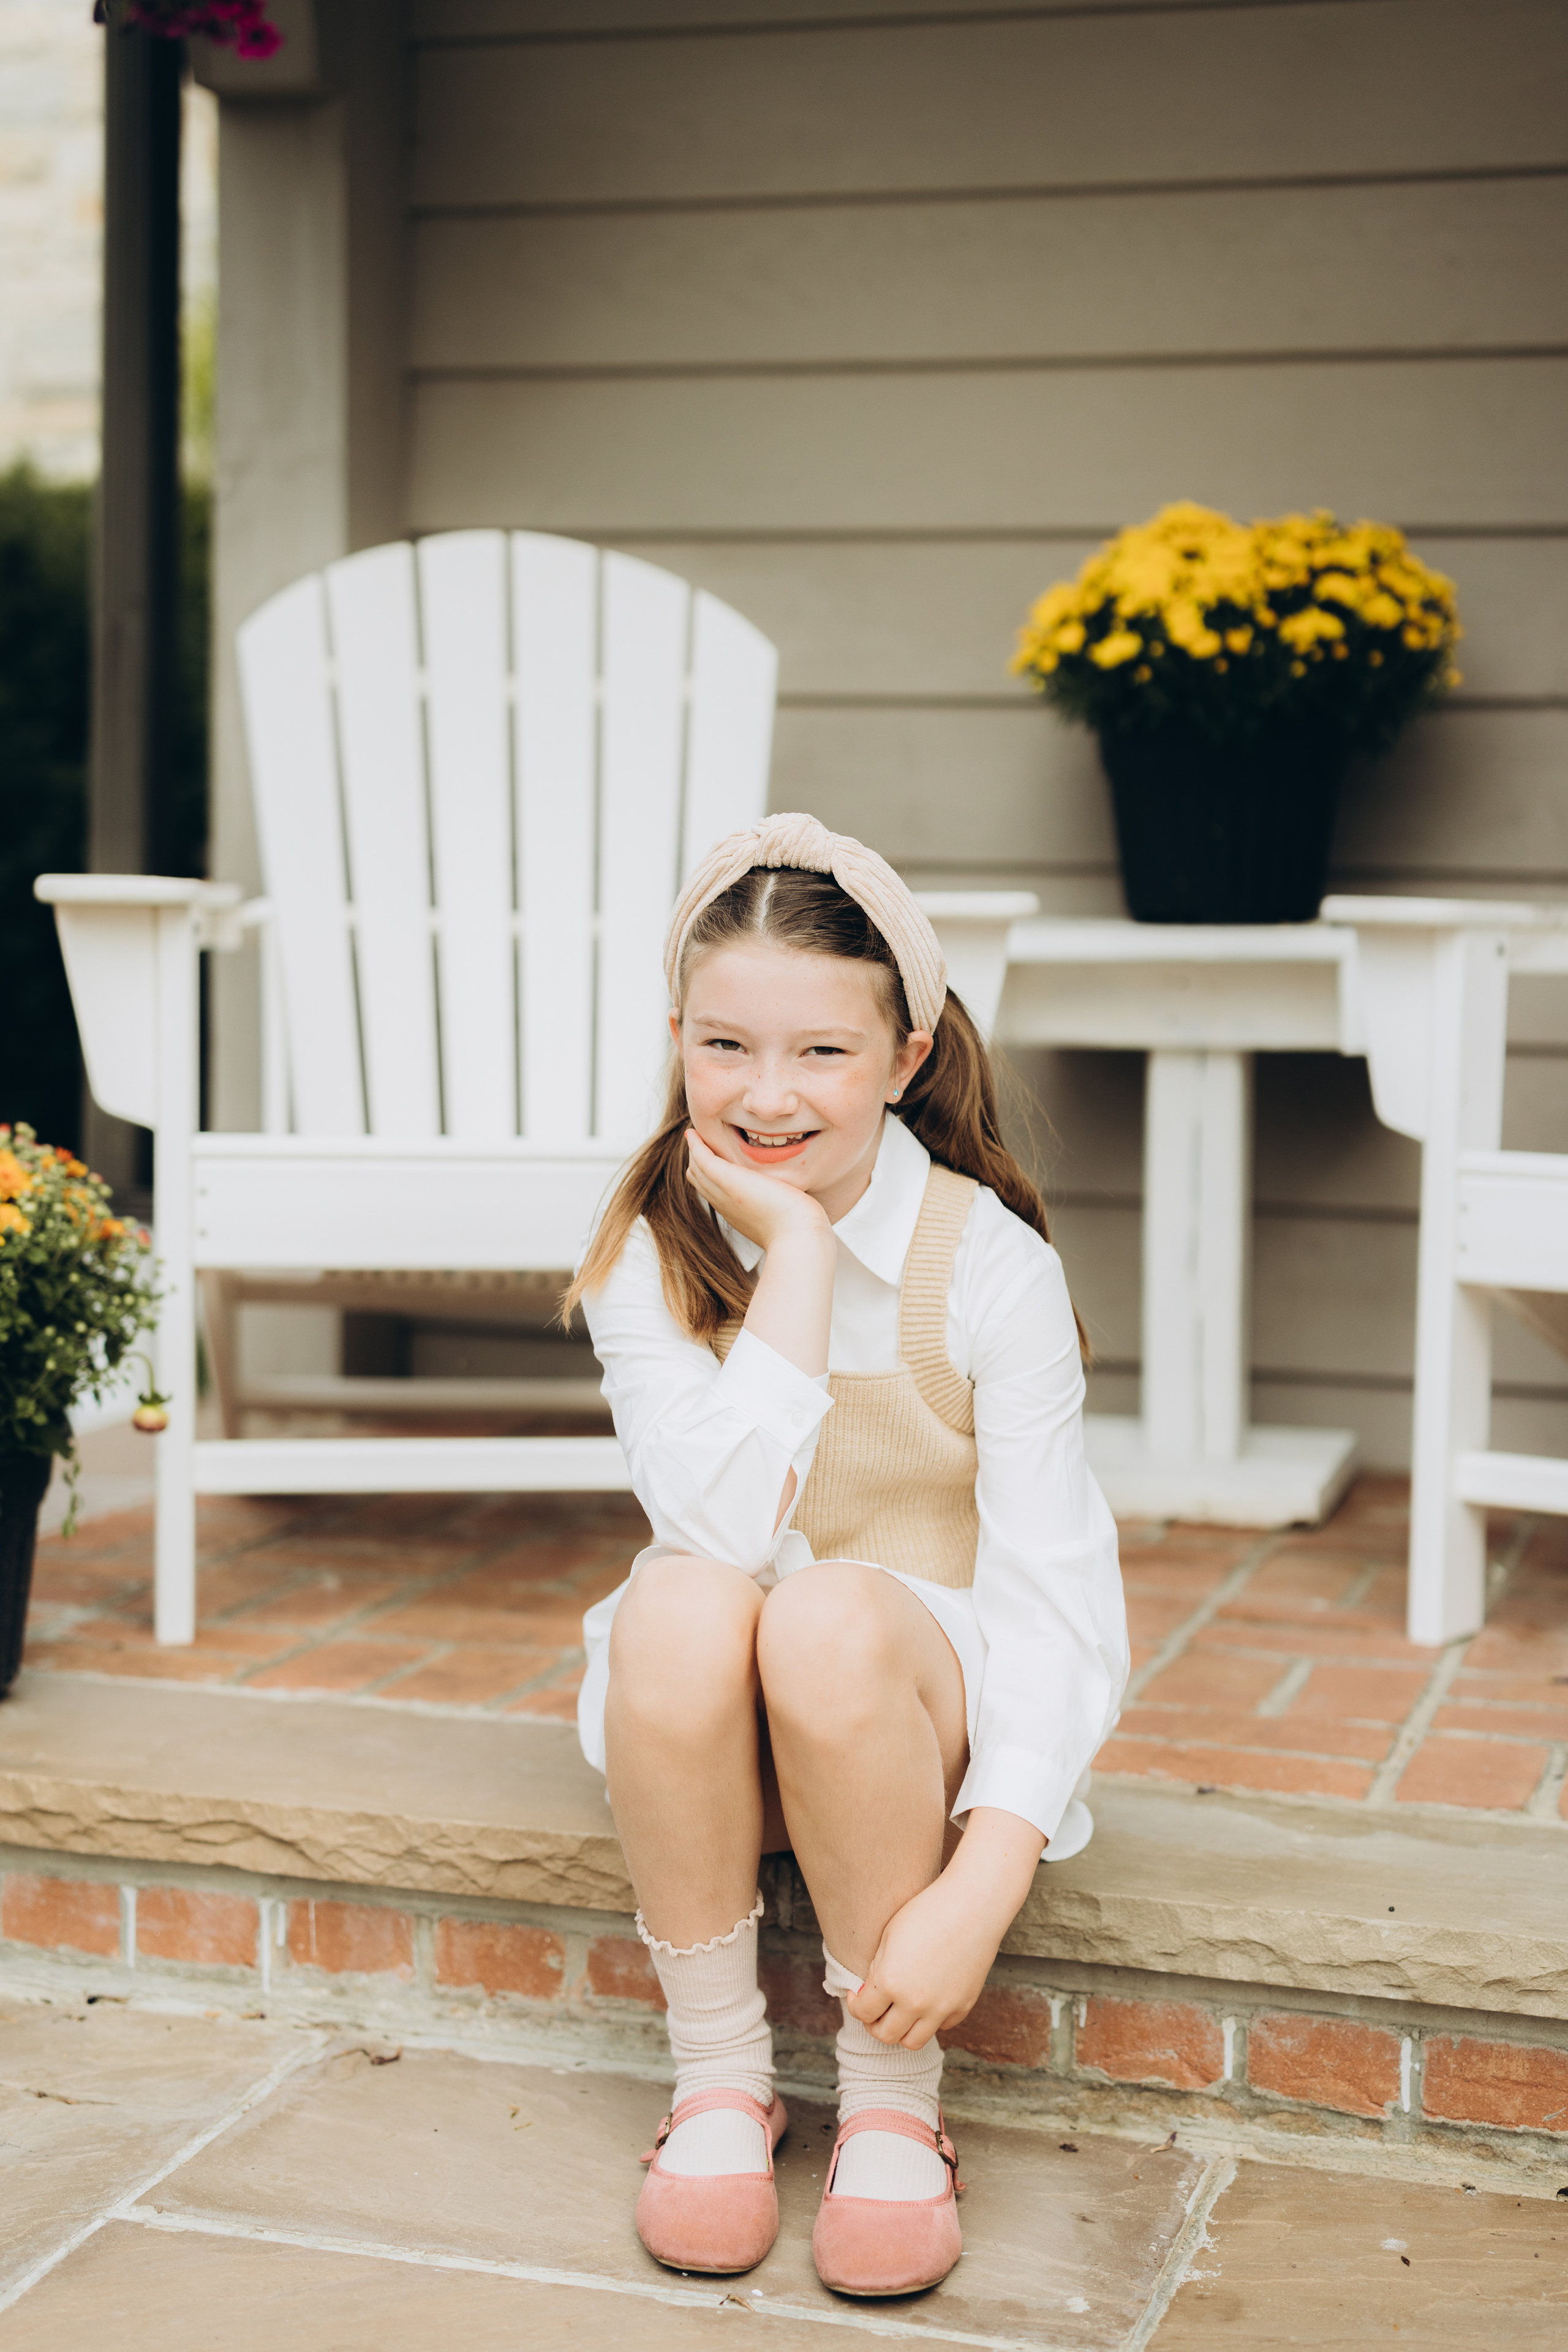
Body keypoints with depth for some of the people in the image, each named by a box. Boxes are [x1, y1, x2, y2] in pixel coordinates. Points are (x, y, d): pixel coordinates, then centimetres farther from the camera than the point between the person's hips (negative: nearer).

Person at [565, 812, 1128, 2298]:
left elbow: (1054, 1592, -19)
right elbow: (718, 1525, -23)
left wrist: (979, 1891, -30)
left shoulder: (990, 1265, -12)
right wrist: (799, 1256, -23)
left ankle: (891, 2097, -14)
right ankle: (717, 2076, -13)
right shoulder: (648, 1254, -6)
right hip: (705, 1734, 2)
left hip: (920, 1704, -2)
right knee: (684, 1603, -32)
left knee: (834, 1618, -35)